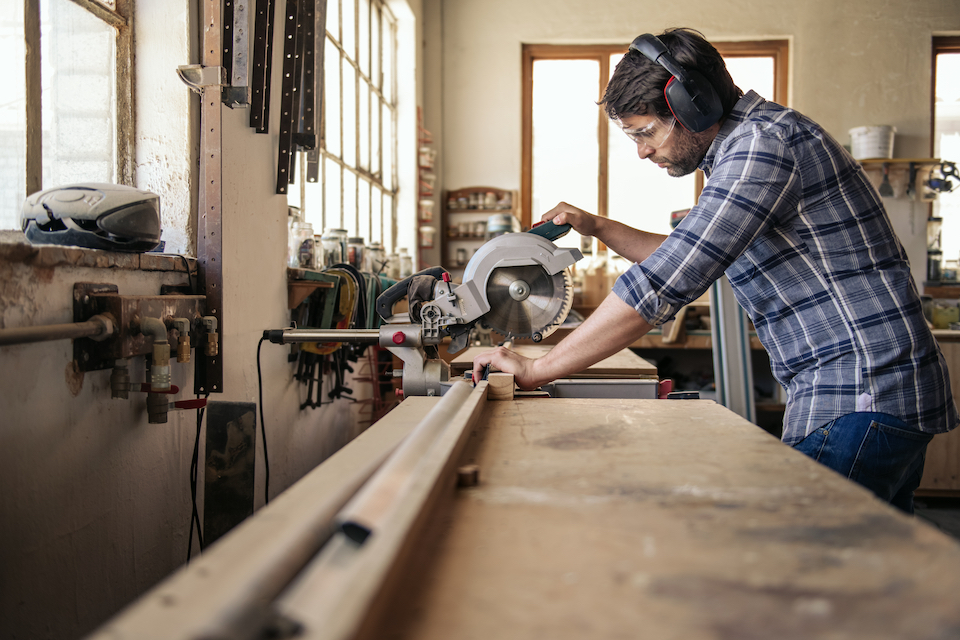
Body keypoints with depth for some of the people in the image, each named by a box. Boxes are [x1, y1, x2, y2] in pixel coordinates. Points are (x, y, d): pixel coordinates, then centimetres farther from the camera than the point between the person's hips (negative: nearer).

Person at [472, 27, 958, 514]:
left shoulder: (762, 141, -16)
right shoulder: (746, 145, 17)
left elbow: (665, 284, -23)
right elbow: (685, 258, 30)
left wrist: (536, 369, -17)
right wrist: (597, 228, 19)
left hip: (862, 400, -10)